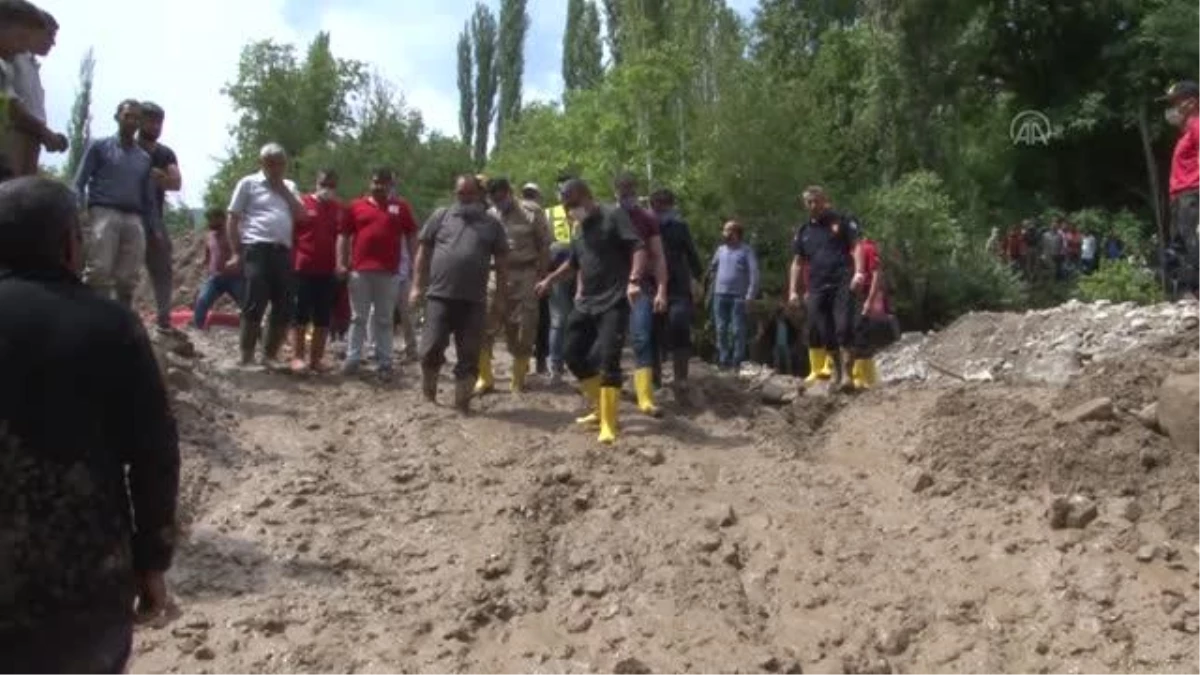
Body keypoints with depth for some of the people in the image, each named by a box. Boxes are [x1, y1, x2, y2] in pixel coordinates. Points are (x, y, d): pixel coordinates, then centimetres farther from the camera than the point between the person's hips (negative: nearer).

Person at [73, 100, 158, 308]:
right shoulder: (99, 147, 12)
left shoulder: (144, 158, 22)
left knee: (128, 279, -1)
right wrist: (77, 211, -11)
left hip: (134, 219, 4)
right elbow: (79, 183, 6)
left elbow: (149, 198, 23)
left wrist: (155, 228, 13)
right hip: (105, 213, -4)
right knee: (99, 271, -16)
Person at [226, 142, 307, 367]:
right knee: (255, 305, -10)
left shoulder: (289, 187, 20)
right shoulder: (249, 183, 6)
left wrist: (283, 188, 4)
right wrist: (236, 252, -4)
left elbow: (302, 215, 7)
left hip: (283, 251, 5)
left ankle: (270, 355, 15)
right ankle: (247, 357, -4)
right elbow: (233, 219, 4)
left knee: (284, 308, 4)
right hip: (257, 249, -5)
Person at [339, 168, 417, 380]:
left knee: (384, 320, 6)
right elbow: (344, 236, 9)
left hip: (388, 272, -1)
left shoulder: (401, 207, 7)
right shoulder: (357, 205, 8)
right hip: (359, 270, 1)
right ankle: (353, 359, 11)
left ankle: (384, 363, 10)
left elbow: (412, 237, 6)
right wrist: (341, 263, 1)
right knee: (358, 317, 7)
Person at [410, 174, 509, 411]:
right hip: (439, 295, -1)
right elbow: (423, 252, 8)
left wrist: (500, 296, 4)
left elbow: (501, 262, 10)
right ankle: (428, 392, 20)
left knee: (469, 356, 3)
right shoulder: (440, 217, 8)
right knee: (432, 348, -3)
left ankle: (462, 400, 12)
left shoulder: (492, 224, 10)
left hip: (474, 301, 1)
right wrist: (417, 286, 2)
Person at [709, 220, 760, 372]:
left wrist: (751, 294, -16)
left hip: (738, 296, -5)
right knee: (721, 329, 6)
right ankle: (723, 361, 12)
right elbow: (712, 268, 26)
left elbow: (754, 273, -9)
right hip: (720, 295, 5)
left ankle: (737, 362, -1)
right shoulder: (721, 249, 12)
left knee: (737, 330, -4)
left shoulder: (746, 250, -3)